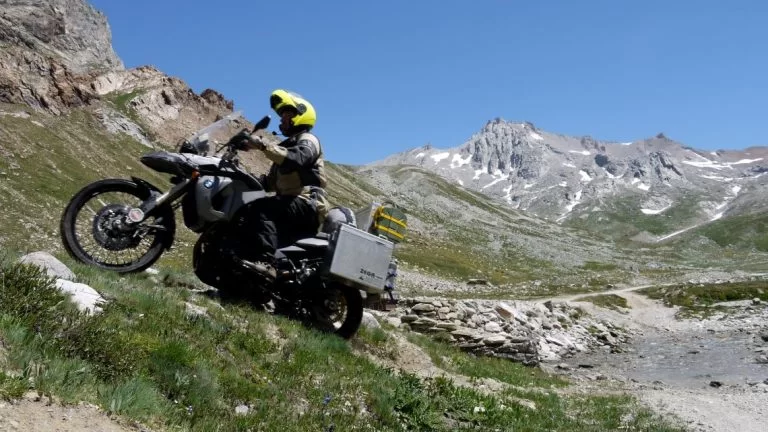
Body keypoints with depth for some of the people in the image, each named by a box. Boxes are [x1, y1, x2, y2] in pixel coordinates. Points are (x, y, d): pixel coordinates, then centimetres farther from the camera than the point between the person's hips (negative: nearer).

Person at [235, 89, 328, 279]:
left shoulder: (308, 140, 3)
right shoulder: (286, 146, 31)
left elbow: (296, 159, -24)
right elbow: (270, 183, 25)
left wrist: (263, 146, -29)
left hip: (308, 205, -9)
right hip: (290, 207, 9)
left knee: (262, 208, -32)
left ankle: (264, 261, -46)